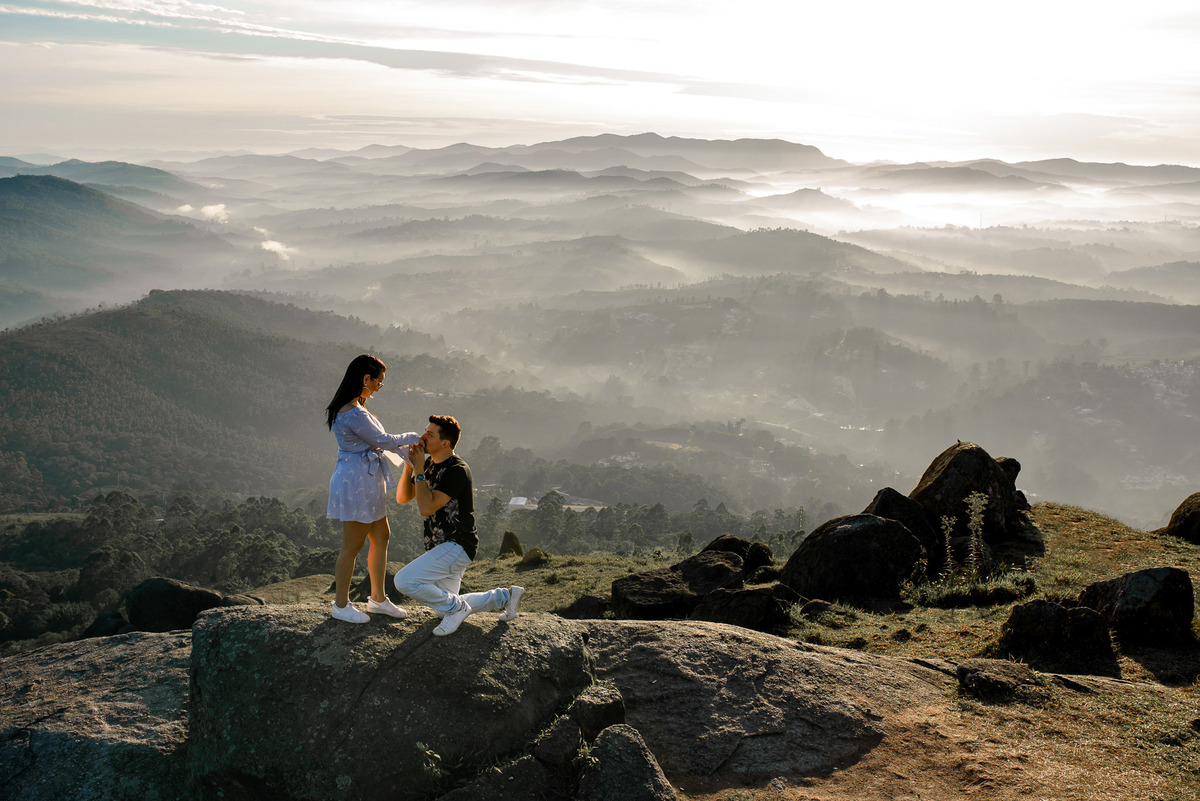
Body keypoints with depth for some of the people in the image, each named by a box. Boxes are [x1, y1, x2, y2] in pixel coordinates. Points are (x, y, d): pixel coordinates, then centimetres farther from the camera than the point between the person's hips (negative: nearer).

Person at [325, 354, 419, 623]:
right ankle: (341, 604, 15)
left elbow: (376, 439, 20)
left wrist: (408, 451, 19)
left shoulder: (355, 407, 11)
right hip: (355, 480, -11)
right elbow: (382, 440, -15)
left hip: (367, 480, 11)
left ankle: (378, 598, 28)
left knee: (381, 537, 17)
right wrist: (411, 438, 2)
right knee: (352, 545, 1)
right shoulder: (353, 413, -23)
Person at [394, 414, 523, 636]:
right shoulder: (430, 464, 7)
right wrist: (409, 466, -9)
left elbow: (426, 508, -28)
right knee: (444, 608, 18)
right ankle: (506, 596, 28)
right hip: (440, 547, 10)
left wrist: (419, 470, -23)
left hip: (457, 546, -10)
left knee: (404, 581, -23)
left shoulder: (457, 471, -21)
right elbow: (402, 498, 6)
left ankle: (456, 607, -4)